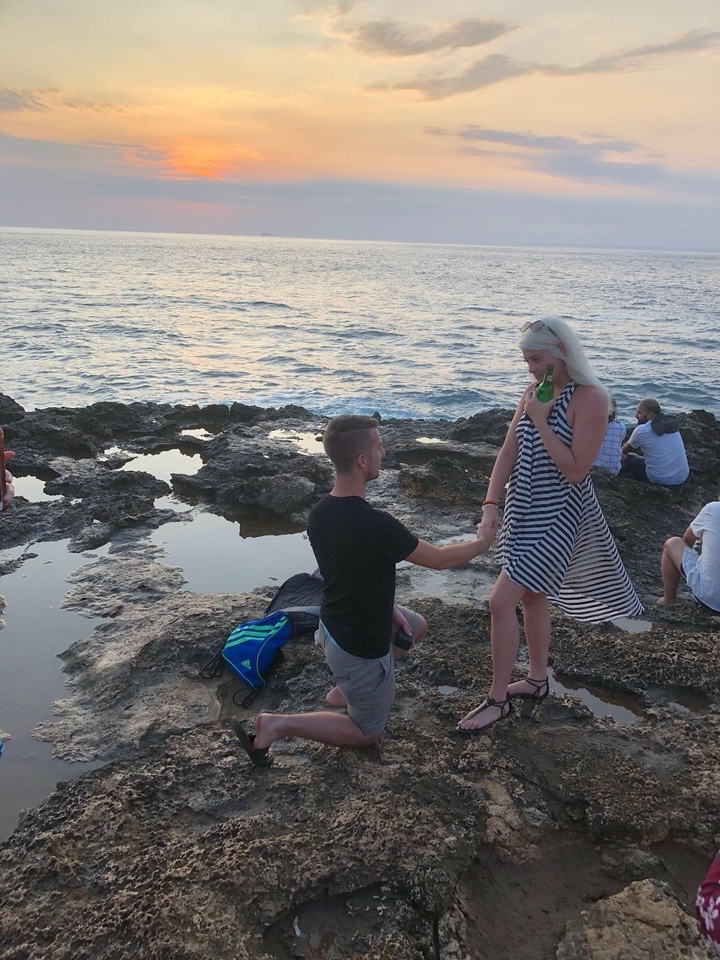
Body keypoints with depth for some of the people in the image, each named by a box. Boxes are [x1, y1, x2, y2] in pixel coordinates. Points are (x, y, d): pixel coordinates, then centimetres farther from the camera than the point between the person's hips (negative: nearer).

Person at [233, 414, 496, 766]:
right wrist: (482, 542, 0)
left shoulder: (320, 513, -9)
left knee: (416, 625, 29)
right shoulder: (376, 525, -34)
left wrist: (388, 608, 7)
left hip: (334, 622, 7)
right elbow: (440, 559, -18)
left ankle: (343, 689, 29)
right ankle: (278, 724, 3)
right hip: (359, 648, -7)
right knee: (366, 733, 17)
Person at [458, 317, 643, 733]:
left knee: (501, 601, -10)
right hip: (524, 510, 8)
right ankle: (538, 680, 38)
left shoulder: (590, 398, -18)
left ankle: (498, 700, 5)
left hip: (557, 516, -8)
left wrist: (540, 422, -22)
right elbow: (509, 450, 3)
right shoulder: (535, 391, 5)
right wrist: (491, 504, -5)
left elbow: (574, 470, -22)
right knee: (532, 597, 19)